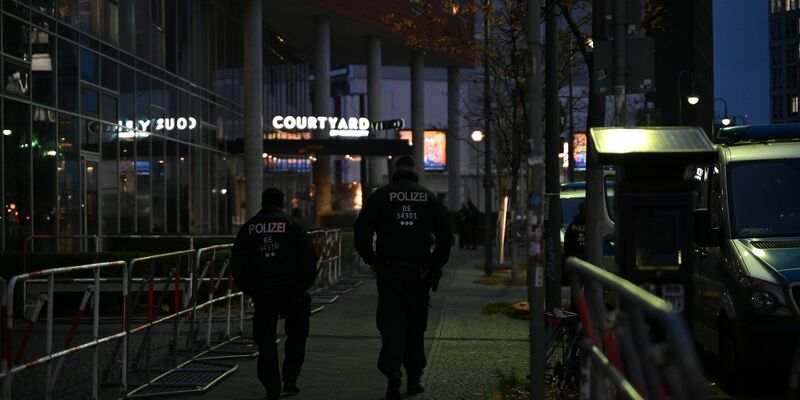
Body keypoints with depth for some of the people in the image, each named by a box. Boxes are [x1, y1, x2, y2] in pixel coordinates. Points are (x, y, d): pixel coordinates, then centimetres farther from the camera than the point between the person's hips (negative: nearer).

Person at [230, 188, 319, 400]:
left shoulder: (248, 227, 7)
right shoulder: (292, 225, 0)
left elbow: (237, 263, 6)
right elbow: (309, 257, -5)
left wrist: (248, 287, 13)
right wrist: (305, 284, 6)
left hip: (261, 293, 2)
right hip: (290, 291, -1)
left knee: (266, 339, 7)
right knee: (296, 335, 14)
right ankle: (290, 380, 7)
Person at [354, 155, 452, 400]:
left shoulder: (380, 196, 2)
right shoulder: (429, 198, 6)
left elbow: (362, 232, -5)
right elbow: (445, 234, 3)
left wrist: (372, 261, 6)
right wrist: (436, 266, 10)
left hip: (389, 271, -1)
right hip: (419, 272, 2)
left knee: (391, 324, -1)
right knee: (416, 325, 12)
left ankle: (392, 374, -19)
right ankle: (414, 378, 17)